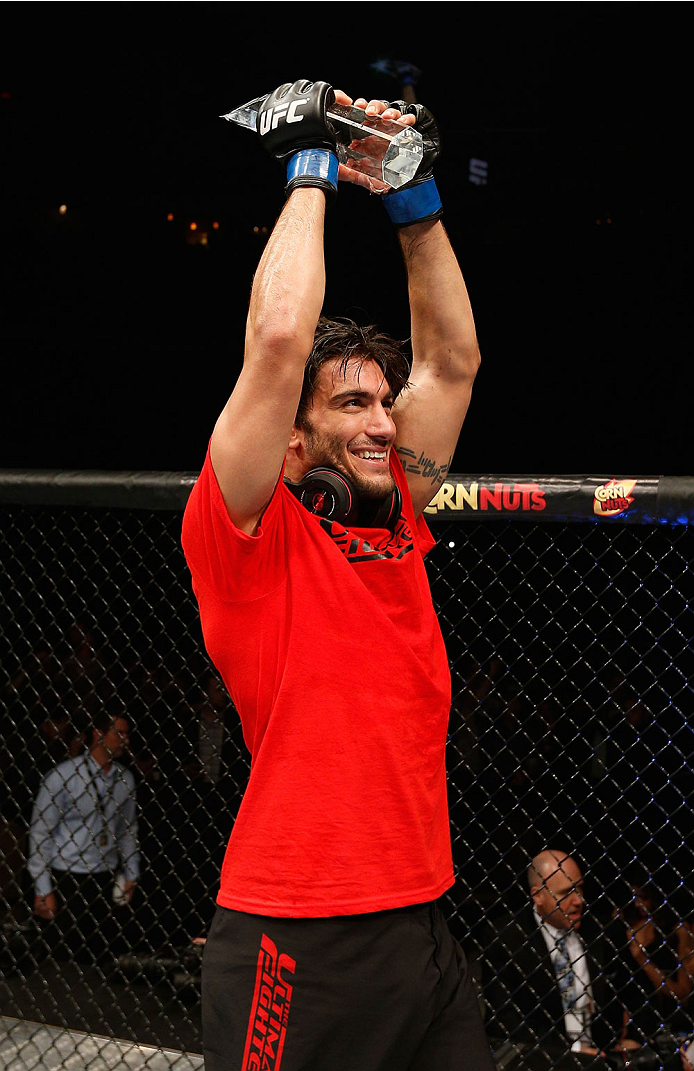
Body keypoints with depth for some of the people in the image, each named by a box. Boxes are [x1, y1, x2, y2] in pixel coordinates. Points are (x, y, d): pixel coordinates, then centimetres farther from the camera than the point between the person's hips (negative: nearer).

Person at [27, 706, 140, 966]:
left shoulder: (124, 778, 7)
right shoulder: (62, 776, -8)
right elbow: (40, 832, -6)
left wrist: (131, 875, 16)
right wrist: (43, 890, -7)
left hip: (107, 878, 4)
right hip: (66, 878, -4)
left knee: (104, 954, 1)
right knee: (66, 956, -3)